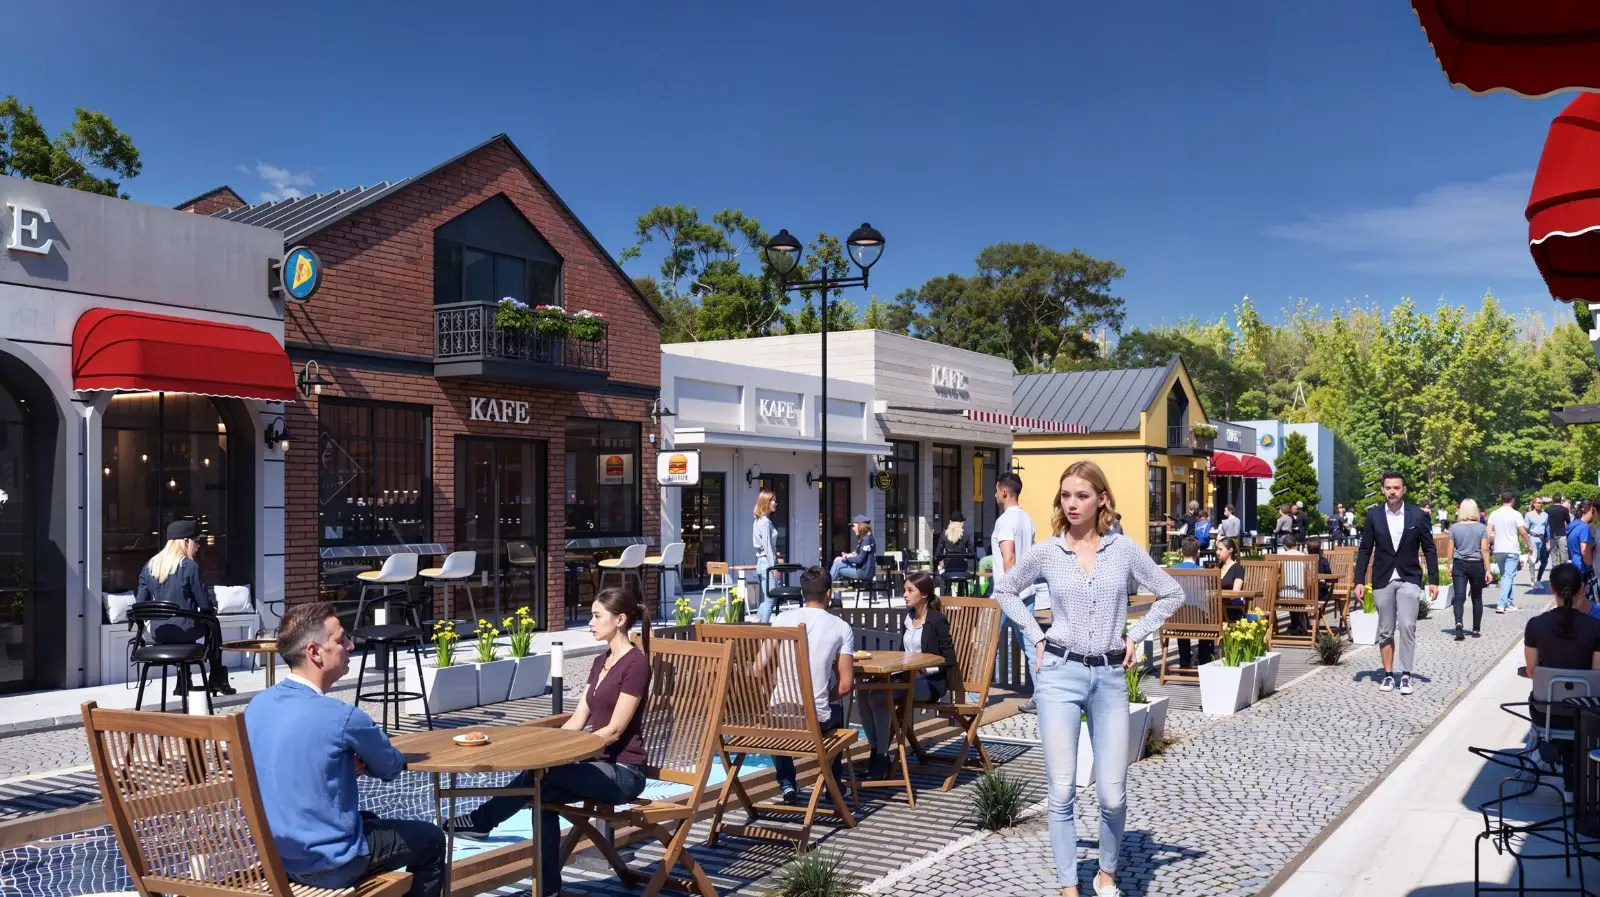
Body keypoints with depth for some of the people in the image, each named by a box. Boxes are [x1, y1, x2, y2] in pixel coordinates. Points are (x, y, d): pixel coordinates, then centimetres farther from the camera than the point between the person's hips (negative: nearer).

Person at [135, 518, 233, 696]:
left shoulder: (150, 566, 6)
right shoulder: (190, 566, -11)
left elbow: (140, 604, 5)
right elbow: (205, 604, -9)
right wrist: (212, 608, 14)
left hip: (158, 634, 6)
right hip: (183, 631, -5)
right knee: (213, 622, 27)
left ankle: (184, 684, 36)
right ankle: (217, 680, 29)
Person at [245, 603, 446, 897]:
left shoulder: (257, 705, -2)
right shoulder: (340, 716, -24)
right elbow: (393, 767, -6)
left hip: (275, 857, 8)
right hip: (329, 865, -8)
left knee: (371, 819, 34)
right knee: (431, 840, 14)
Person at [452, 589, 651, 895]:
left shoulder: (635, 664, -15)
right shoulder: (600, 662, 12)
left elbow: (614, 730, -18)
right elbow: (577, 721, 10)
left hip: (623, 772, -8)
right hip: (599, 764, 8)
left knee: (540, 773, -24)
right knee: (542, 793, -14)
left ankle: (482, 821, -7)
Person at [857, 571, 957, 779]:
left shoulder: (937, 621, -6)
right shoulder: (907, 619, 15)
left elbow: (949, 659, -9)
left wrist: (924, 668, -18)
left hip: (930, 682, -7)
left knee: (880, 696, -29)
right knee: (865, 693, -20)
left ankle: (883, 757, -19)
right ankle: (875, 752, -11)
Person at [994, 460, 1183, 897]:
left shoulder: (1125, 549, 2)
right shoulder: (1046, 552, 1)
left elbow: (1172, 594, 12)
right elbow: (1004, 590, 15)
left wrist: (1135, 635, 6)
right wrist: (1036, 636, 7)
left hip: (1110, 677, 1)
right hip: (1059, 673, 0)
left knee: (1113, 795, 1)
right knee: (1061, 792, -2)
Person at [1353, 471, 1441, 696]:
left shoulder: (1417, 515, -1)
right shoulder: (1373, 515, 1)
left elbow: (1429, 549, 4)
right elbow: (1365, 550, 4)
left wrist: (1433, 580, -1)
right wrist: (1359, 581, -1)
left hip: (1409, 579, -1)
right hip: (1382, 580, 2)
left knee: (1407, 626, -12)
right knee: (1385, 631, 7)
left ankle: (1406, 675, -5)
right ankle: (1388, 674, 16)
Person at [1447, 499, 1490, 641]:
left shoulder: (1454, 527, -2)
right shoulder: (1481, 528, -3)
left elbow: (1450, 549, 1)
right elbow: (1485, 550, -5)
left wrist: (1450, 566, 11)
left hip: (1459, 565, 0)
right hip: (1476, 565, 0)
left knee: (1459, 597, -6)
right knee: (1477, 598, 13)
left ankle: (1458, 623, -30)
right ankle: (1476, 630, 19)